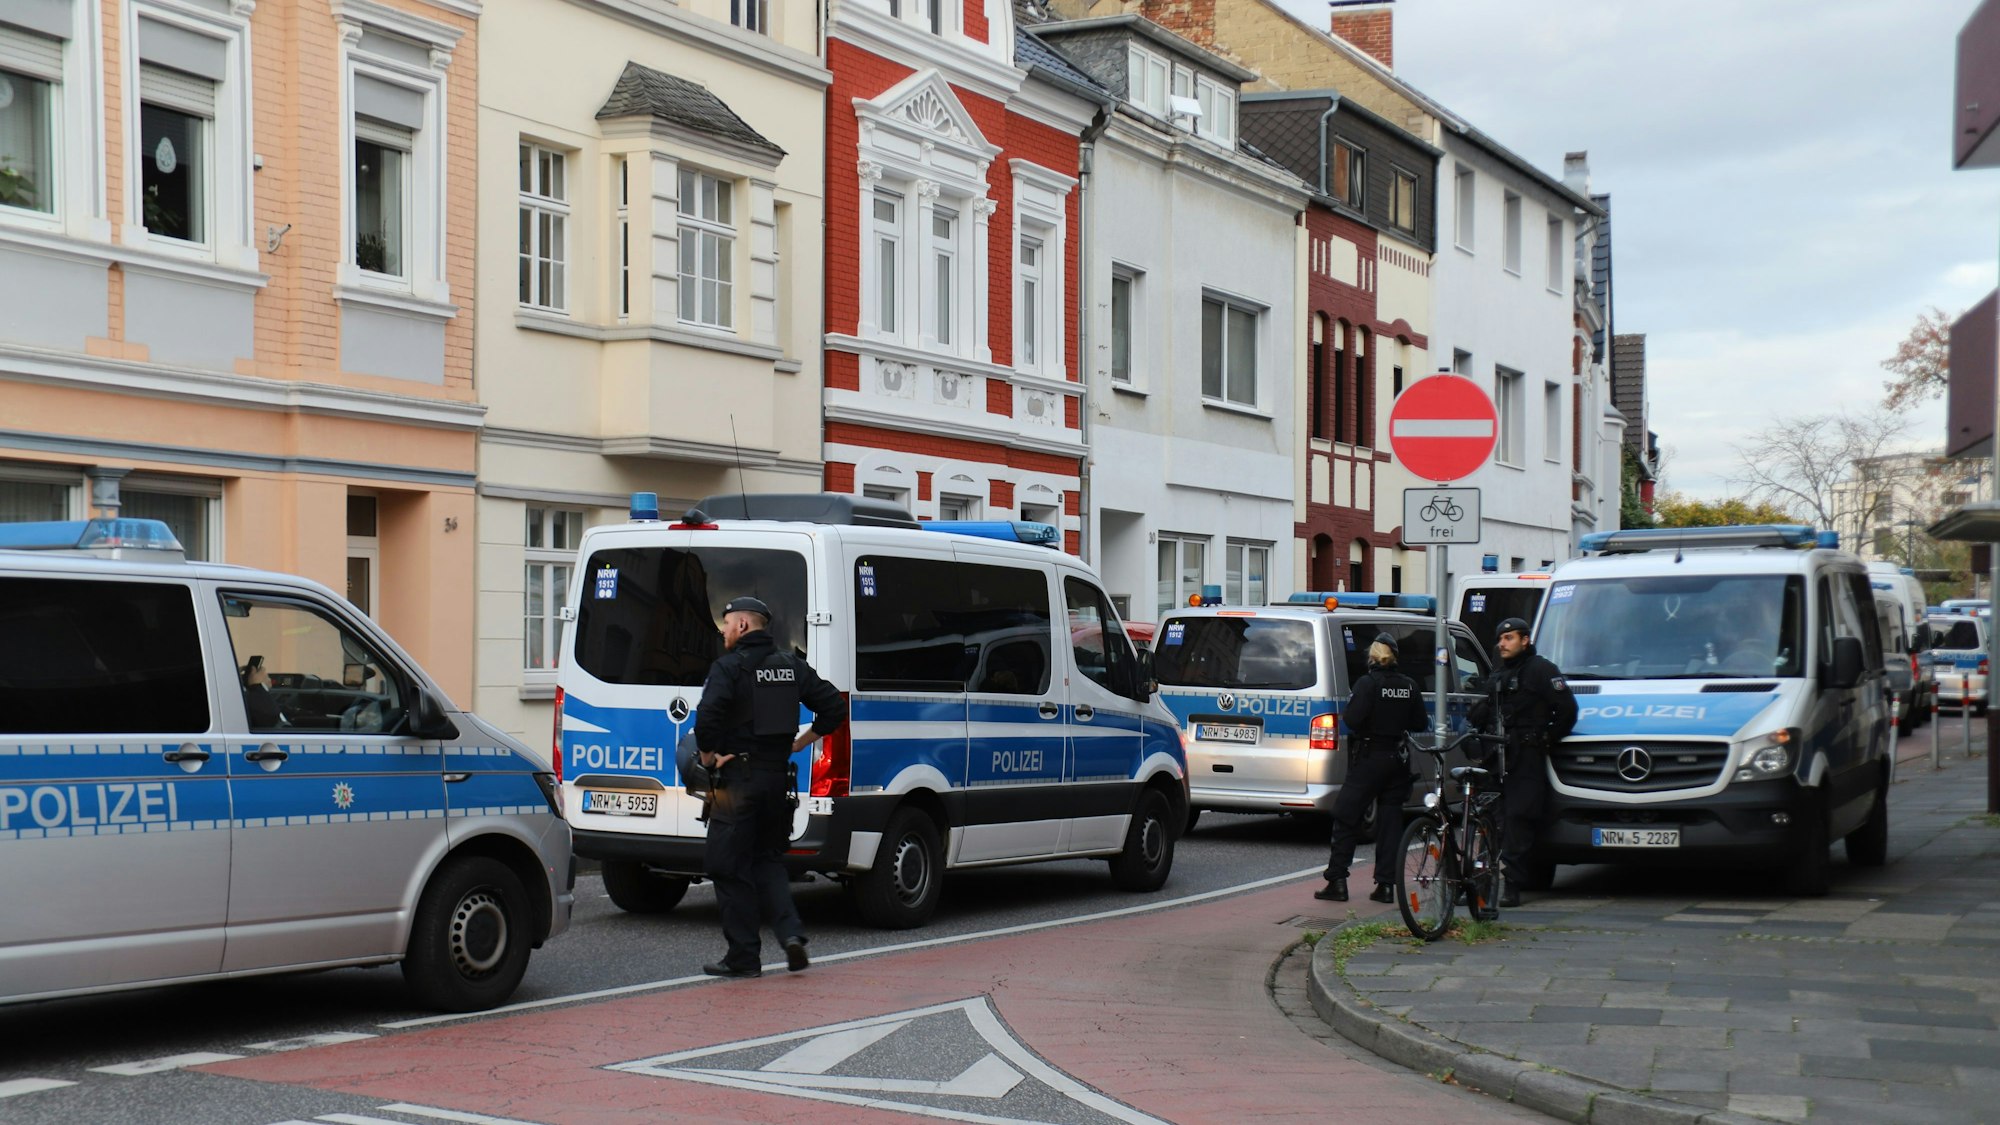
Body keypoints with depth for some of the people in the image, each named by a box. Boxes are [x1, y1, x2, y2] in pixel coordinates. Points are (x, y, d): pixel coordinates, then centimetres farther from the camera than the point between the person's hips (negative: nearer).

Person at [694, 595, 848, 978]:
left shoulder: (728, 667, -9)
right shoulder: (793, 667, 10)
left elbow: (708, 717, -24)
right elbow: (834, 707, 8)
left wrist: (709, 757, -10)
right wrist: (800, 743, 13)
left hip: (738, 778, -6)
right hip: (777, 776, 6)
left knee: (729, 867, 2)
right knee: (767, 860, 19)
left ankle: (744, 956, 5)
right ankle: (791, 933, 0)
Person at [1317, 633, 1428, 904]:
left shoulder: (1368, 683, -12)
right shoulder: (1409, 686, 4)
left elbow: (1353, 720, -20)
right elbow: (1419, 723, 8)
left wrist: (1351, 704, 0)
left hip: (1369, 758, -5)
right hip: (1398, 759, 5)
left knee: (1346, 818, 2)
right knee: (1390, 820, 9)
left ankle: (1337, 881, -1)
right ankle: (1386, 884, 5)